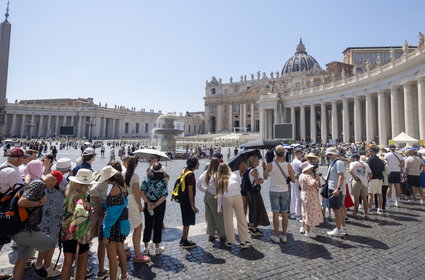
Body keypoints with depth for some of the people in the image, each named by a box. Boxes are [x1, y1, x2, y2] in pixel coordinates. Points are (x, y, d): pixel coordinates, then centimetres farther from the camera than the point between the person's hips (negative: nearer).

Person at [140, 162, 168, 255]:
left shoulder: (146, 179, -8)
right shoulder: (163, 181, -15)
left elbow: (142, 192, -12)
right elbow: (164, 196, -18)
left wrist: (148, 203, -10)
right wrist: (155, 205, -15)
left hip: (148, 204, 2)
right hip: (160, 205, -2)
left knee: (147, 225, 16)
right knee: (158, 226, 11)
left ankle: (146, 248, 26)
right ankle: (157, 248, 23)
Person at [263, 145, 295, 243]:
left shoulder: (270, 165, -14)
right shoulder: (288, 165, -9)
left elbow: (265, 177, 1)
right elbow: (293, 180, 0)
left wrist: (265, 168, 15)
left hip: (273, 191, -2)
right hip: (285, 191, 2)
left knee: (275, 213, 4)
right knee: (285, 213, 11)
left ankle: (276, 236, 12)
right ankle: (284, 236, 20)